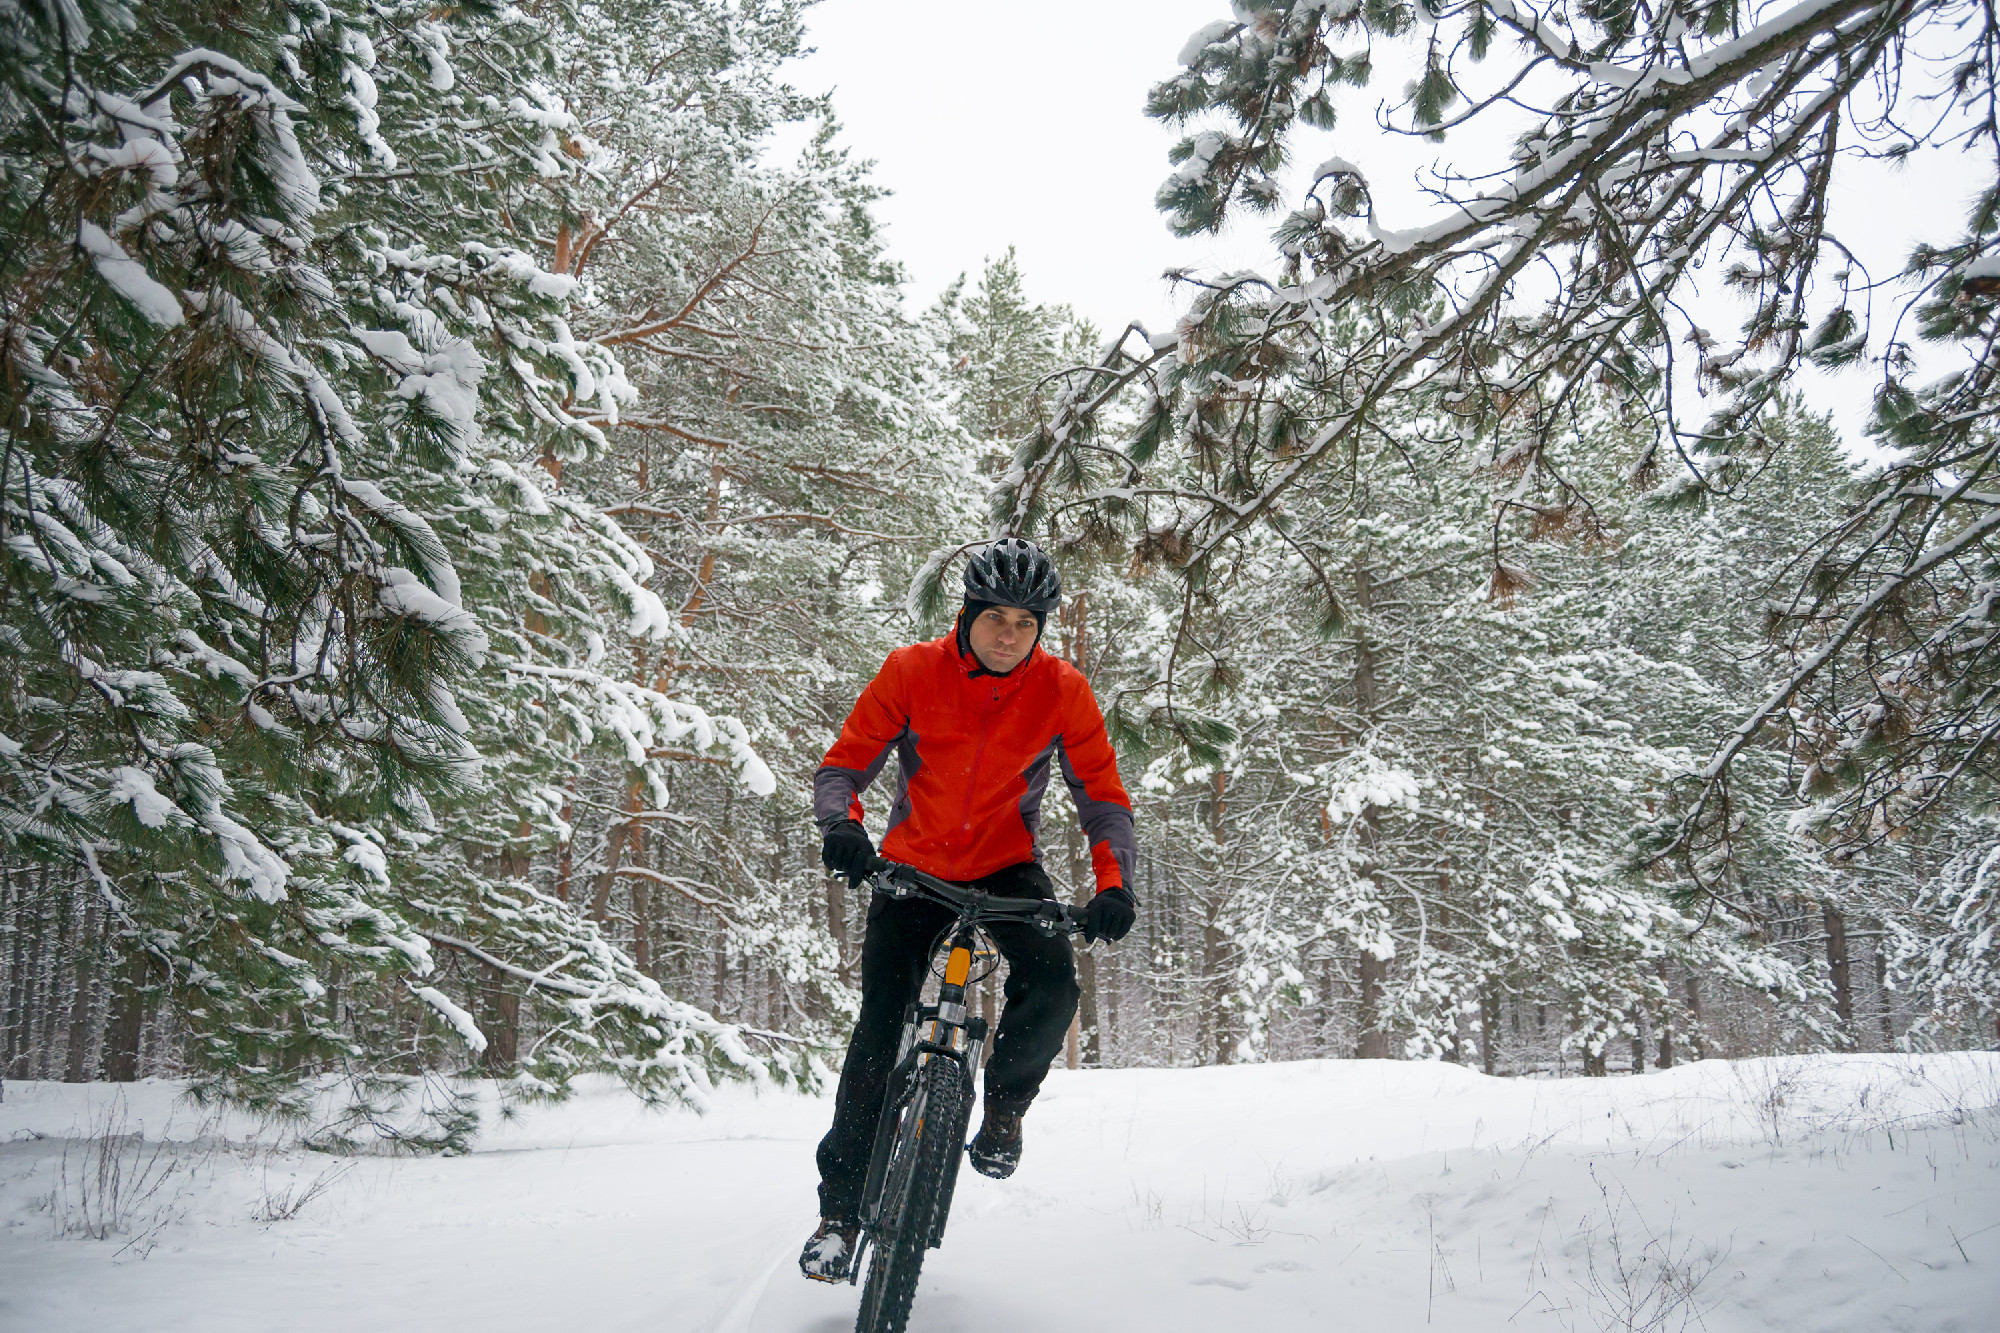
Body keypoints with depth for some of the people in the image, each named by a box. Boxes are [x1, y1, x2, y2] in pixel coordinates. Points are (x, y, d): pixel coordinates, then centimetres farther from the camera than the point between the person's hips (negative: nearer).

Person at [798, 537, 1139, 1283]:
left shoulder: (1061, 691, -12)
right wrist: (842, 825, -34)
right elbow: (843, 764, -12)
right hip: (913, 866, 0)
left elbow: (1103, 794, -12)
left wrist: (1113, 882, -28)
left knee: (1052, 982, -27)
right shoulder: (911, 672, -14)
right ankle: (840, 1208, 6)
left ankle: (1005, 1102, 4)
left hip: (1007, 867, 0)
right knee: (878, 1030, -9)